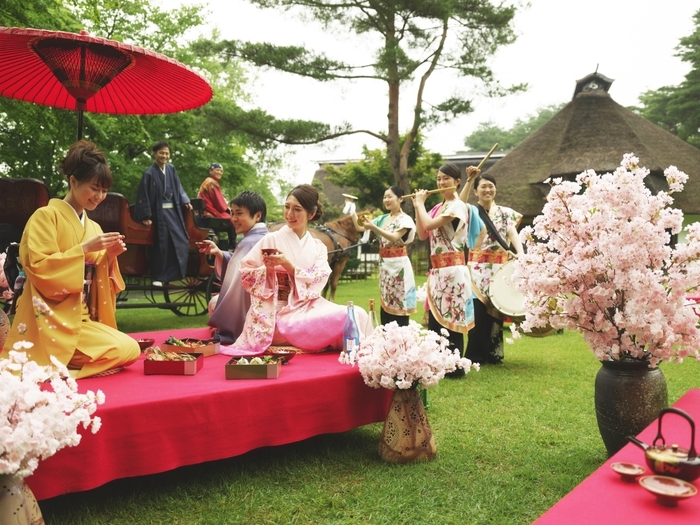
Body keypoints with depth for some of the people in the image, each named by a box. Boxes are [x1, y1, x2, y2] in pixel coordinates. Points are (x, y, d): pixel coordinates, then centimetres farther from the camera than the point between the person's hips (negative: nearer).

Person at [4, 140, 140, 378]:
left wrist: (109, 257, -7)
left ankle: (61, 366, -5)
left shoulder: (93, 227, 14)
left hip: (81, 318, 7)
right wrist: (84, 249, -20)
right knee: (128, 350, -19)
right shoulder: (45, 216, -6)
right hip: (51, 320, -7)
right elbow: (39, 268, -16)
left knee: (131, 350, -11)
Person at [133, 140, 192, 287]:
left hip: (173, 210, 6)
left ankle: (176, 273, 19)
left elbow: (178, 187, 16)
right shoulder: (149, 173, -10)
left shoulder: (171, 169, 6)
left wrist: (185, 201, 3)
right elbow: (143, 195, -10)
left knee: (181, 241, 5)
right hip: (159, 212, -6)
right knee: (161, 244, -2)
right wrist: (145, 216, -13)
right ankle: (158, 277, 10)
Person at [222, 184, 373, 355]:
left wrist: (287, 265, -18)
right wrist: (266, 268, -20)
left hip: (311, 308, 4)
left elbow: (317, 283, -5)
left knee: (358, 314, -23)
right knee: (346, 318, -27)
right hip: (282, 313, -4)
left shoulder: (318, 247, 11)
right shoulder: (271, 240, 2)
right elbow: (245, 274, 0)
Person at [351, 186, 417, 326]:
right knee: (386, 306, 9)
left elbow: (394, 237, -24)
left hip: (398, 265, -7)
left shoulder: (405, 219, -7)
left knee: (399, 306, -5)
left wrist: (373, 227, -35)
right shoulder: (383, 219, 13)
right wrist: (353, 212, -4)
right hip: (384, 265, 7)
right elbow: (360, 228, 10)